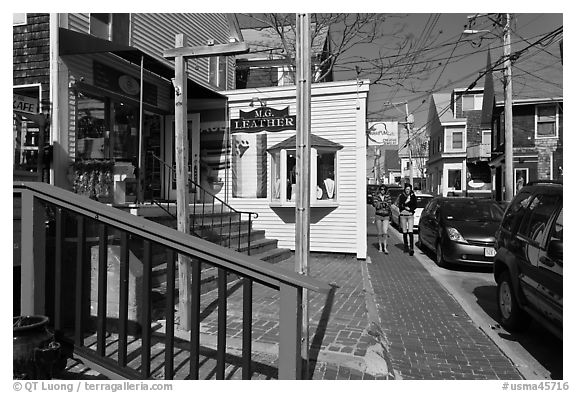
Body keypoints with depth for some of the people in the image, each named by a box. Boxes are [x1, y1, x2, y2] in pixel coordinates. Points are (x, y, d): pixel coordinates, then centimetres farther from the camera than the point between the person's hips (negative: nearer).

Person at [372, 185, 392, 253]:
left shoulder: (388, 197, 7)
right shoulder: (376, 197, 3)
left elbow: (389, 204, -6)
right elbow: (376, 205, -11)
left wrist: (381, 203, -13)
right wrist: (384, 203, -12)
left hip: (386, 216, 0)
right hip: (378, 216, 0)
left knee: (385, 232, -11)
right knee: (380, 233, 5)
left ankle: (385, 248, -7)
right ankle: (380, 247, 16)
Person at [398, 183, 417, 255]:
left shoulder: (413, 196, 3)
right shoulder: (401, 196, 3)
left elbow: (415, 206, 1)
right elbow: (400, 206, -3)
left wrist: (405, 207, -12)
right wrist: (407, 208, -14)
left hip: (410, 215, -1)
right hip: (403, 215, 1)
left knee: (411, 232, -10)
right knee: (404, 232, 7)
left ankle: (411, 248, -13)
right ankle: (406, 246, 21)